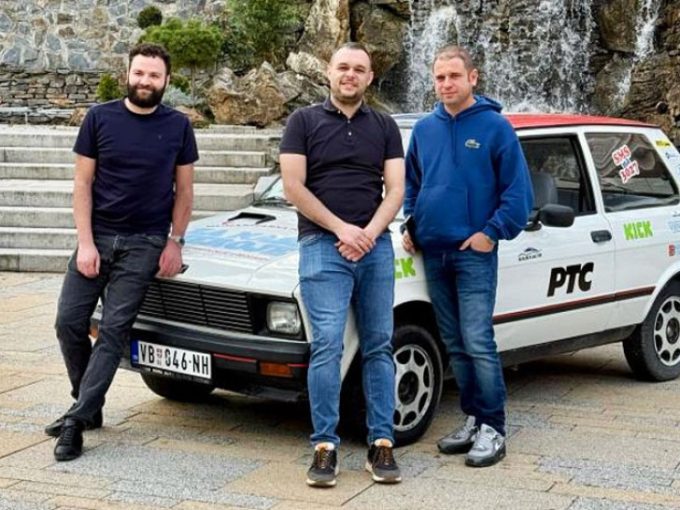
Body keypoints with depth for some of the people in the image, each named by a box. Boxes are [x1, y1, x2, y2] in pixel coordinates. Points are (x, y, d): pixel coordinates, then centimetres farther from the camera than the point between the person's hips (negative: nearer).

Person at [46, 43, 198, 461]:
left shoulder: (178, 126, 2)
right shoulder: (100, 118, 1)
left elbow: (184, 190, 7)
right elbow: (83, 182, 1)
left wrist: (175, 242, -1)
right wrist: (86, 242, -6)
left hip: (144, 244, -2)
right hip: (97, 238, 2)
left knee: (114, 330, -6)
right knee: (69, 323, 1)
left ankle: (78, 419, -3)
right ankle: (89, 406, 19)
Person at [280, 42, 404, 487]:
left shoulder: (385, 127, 12)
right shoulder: (305, 122, 5)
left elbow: (395, 189, 5)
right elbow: (294, 187, -3)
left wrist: (369, 233, -11)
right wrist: (341, 229, -9)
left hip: (376, 246, 3)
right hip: (323, 246, -3)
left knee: (379, 347, 4)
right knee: (327, 346, -10)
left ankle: (382, 445, 9)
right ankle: (325, 447, -5)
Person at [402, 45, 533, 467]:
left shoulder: (495, 127, -4)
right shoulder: (425, 128, 12)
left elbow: (518, 190, -6)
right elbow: (411, 183, 23)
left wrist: (493, 232, -11)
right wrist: (411, 225, 10)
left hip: (474, 252, -6)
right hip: (433, 253, 6)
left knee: (478, 342, -10)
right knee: (455, 344, 10)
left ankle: (493, 428, -2)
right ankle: (473, 419, 20)